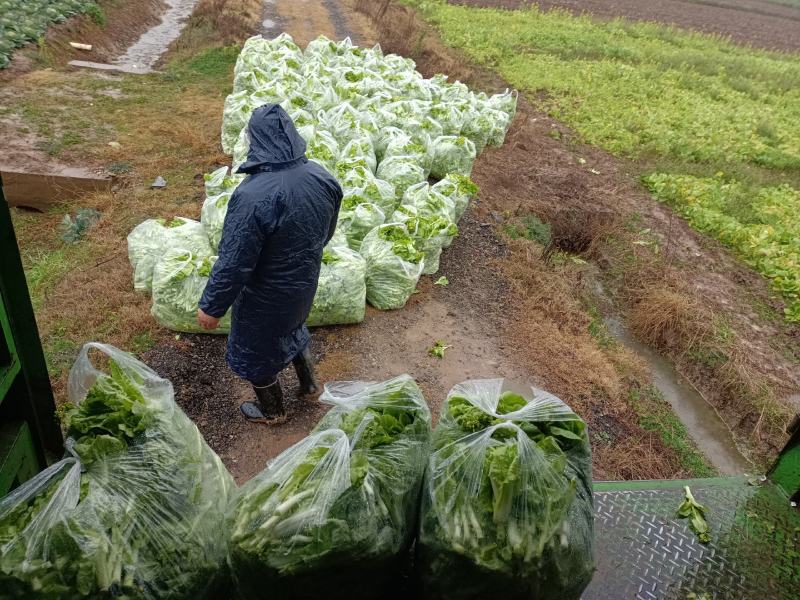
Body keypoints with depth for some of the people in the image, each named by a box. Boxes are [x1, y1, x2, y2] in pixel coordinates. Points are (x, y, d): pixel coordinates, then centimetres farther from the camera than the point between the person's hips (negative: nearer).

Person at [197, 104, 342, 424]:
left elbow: (234, 262, -28)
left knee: (256, 349, 21)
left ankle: (271, 410, 44)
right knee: (293, 326, 34)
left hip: (267, 295, -6)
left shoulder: (253, 195, -35)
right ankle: (308, 382, 54)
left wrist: (211, 306, -13)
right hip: (305, 282, 6)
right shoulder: (322, 177, -14)